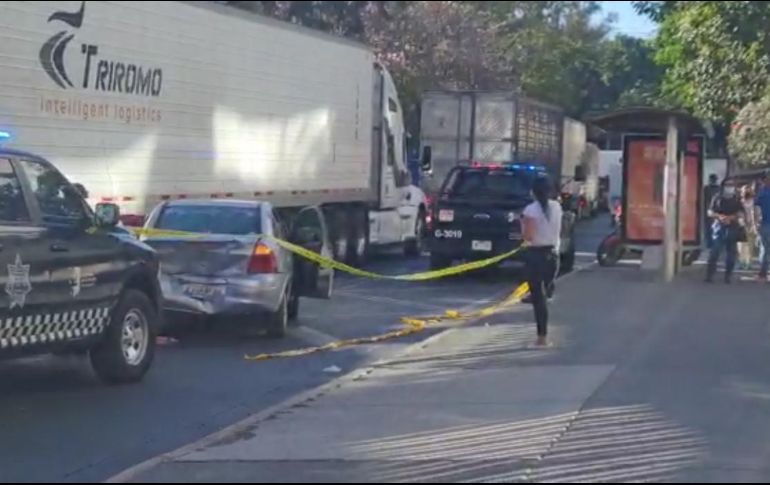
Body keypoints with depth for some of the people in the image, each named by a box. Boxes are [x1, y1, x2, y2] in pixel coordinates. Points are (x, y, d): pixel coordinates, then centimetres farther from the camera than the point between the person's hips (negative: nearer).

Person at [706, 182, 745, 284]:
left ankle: (728, 275, 9)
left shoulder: (736, 200, 6)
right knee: (715, 251, -8)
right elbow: (710, 212, 4)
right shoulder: (718, 198, 4)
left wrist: (731, 217, -17)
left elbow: (741, 213, 0)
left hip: (732, 228, 1)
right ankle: (710, 275, -7)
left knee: (731, 252, 2)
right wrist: (719, 216, -16)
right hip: (719, 227, -1)